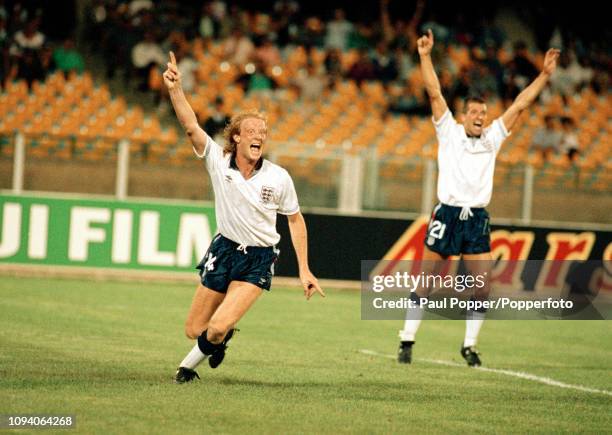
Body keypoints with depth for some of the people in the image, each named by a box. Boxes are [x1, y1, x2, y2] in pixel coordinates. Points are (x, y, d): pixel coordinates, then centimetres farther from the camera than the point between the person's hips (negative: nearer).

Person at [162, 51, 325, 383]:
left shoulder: (279, 178, -6)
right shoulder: (217, 161, -7)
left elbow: (295, 220, 5)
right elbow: (191, 126, -21)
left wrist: (304, 270, 2)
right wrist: (175, 90, -37)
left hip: (258, 262, -2)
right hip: (223, 252, 2)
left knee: (218, 327, -19)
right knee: (194, 330, 5)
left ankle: (188, 366, 11)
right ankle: (223, 335, 41)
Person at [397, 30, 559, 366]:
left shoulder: (492, 137, 12)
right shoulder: (449, 132, 4)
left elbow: (521, 103, 11)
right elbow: (434, 93, -4)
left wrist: (545, 74, 8)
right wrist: (425, 57, -12)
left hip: (478, 219, 3)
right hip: (447, 216, -3)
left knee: (483, 288, -3)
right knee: (424, 284, 0)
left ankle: (469, 345, 11)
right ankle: (407, 342, 8)